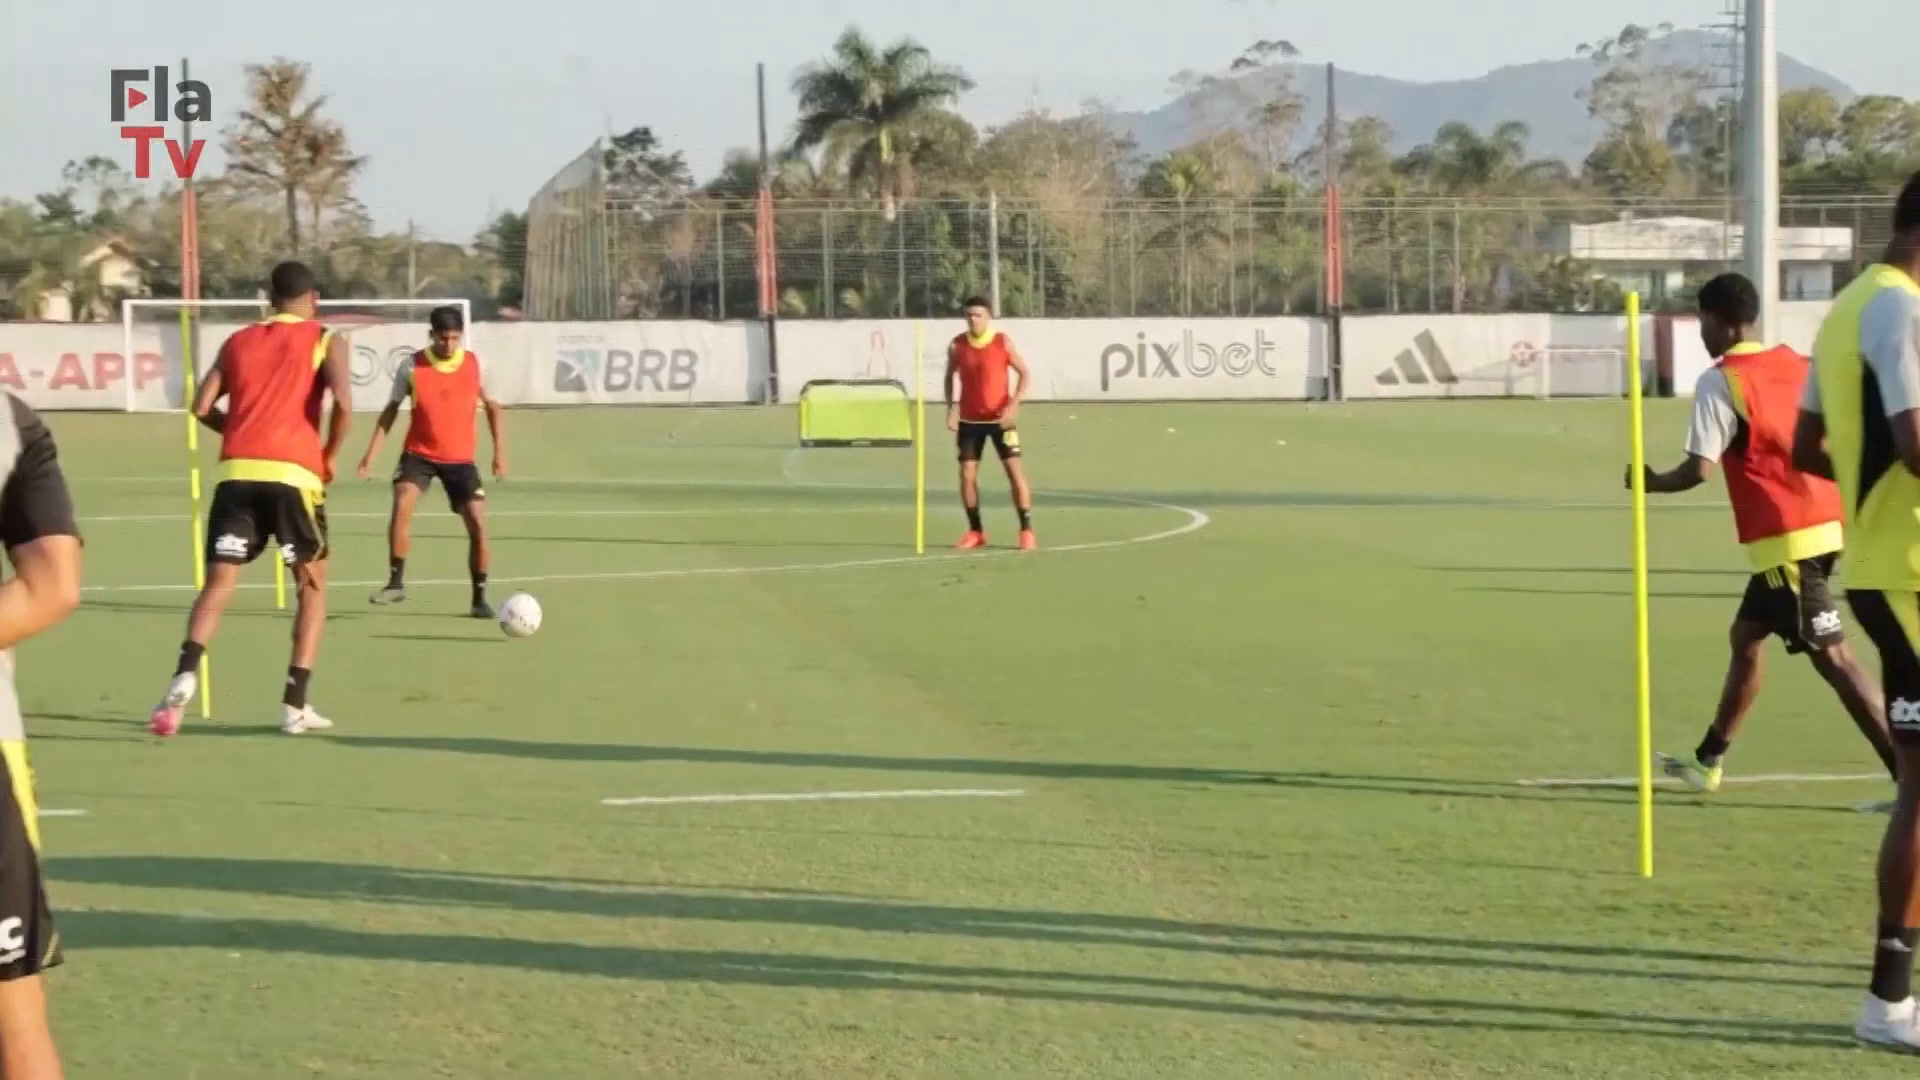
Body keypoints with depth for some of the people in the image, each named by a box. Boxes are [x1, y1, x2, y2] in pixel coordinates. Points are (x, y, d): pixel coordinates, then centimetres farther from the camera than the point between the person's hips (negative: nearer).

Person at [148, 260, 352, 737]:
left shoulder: (238, 342, 18)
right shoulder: (326, 340, 7)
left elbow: (202, 407, 10)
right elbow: (342, 404, -10)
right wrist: (328, 458, 5)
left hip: (237, 473, 3)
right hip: (293, 475, -2)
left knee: (218, 583, 4)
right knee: (312, 585, 13)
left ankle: (185, 675, -23)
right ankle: (295, 704, 4)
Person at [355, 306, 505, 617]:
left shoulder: (474, 364, -5)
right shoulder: (412, 367, -10)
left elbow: (492, 406, 9)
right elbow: (392, 410, 0)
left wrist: (500, 450, 4)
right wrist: (371, 452, -6)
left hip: (460, 459, 1)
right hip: (419, 454, -1)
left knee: (478, 524, -7)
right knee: (401, 507, -25)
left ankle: (480, 598, 8)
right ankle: (396, 582, -13)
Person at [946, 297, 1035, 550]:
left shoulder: (1002, 342, -7)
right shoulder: (957, 346, -1)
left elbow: (1024, 373, -4)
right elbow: (949, 377, 13)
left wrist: (1013, 405, -16)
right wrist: (951, 408, 1)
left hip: (999, 417, -3)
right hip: (969, 419, 3)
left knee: (1015, 470, -9)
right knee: (967, 474, -1)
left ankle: (1027, 531, -5)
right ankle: (975, 531, 13)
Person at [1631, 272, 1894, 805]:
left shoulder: (1719, 382, -10)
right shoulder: (1795, 366, 12)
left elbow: (1698, 470, -13)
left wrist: (1651, 482, 4)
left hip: (1784, 540, -9)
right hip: (1818, 526, 9)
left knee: (1833, 657, -9)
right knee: (1745, 637, 21)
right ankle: (1708, 761, 32)